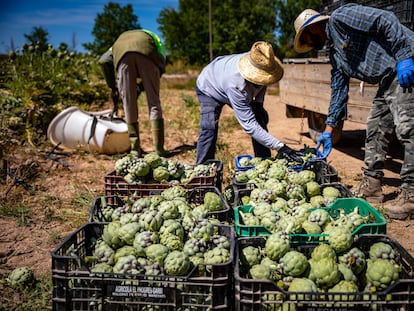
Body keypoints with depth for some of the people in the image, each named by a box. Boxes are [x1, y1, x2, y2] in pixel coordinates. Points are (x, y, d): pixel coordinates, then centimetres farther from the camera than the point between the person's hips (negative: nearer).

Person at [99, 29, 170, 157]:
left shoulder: (119, 41, 43)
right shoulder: (152, 37, 41)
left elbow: (104, 61, 21)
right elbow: (162, 63, 20)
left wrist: (112, 86, 25)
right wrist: (141, 87, 21)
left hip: (123, 54, 1)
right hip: (147, 53, -1)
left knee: (129, 104, 9)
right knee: (154, 101, 6)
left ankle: (135, 148, 11)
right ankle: (159, 147, 2)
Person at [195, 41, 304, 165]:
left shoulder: (261, 63, -31)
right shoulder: (236, 85, -49)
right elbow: (249, 125, -48)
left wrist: (258, 102, -12)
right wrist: (280, 147, -51)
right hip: (210, 88, -6)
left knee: (260, 118, -4)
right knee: (209, 128, -27)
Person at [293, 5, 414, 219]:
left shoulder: (340, 18, -7)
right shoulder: (334, 52, 19)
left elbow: (385, 21, -15)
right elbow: (338, 90, 20)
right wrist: (328, 130, 18)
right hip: (388, 80, 10)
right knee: (375, 129, 11)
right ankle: (371, 186, 19)